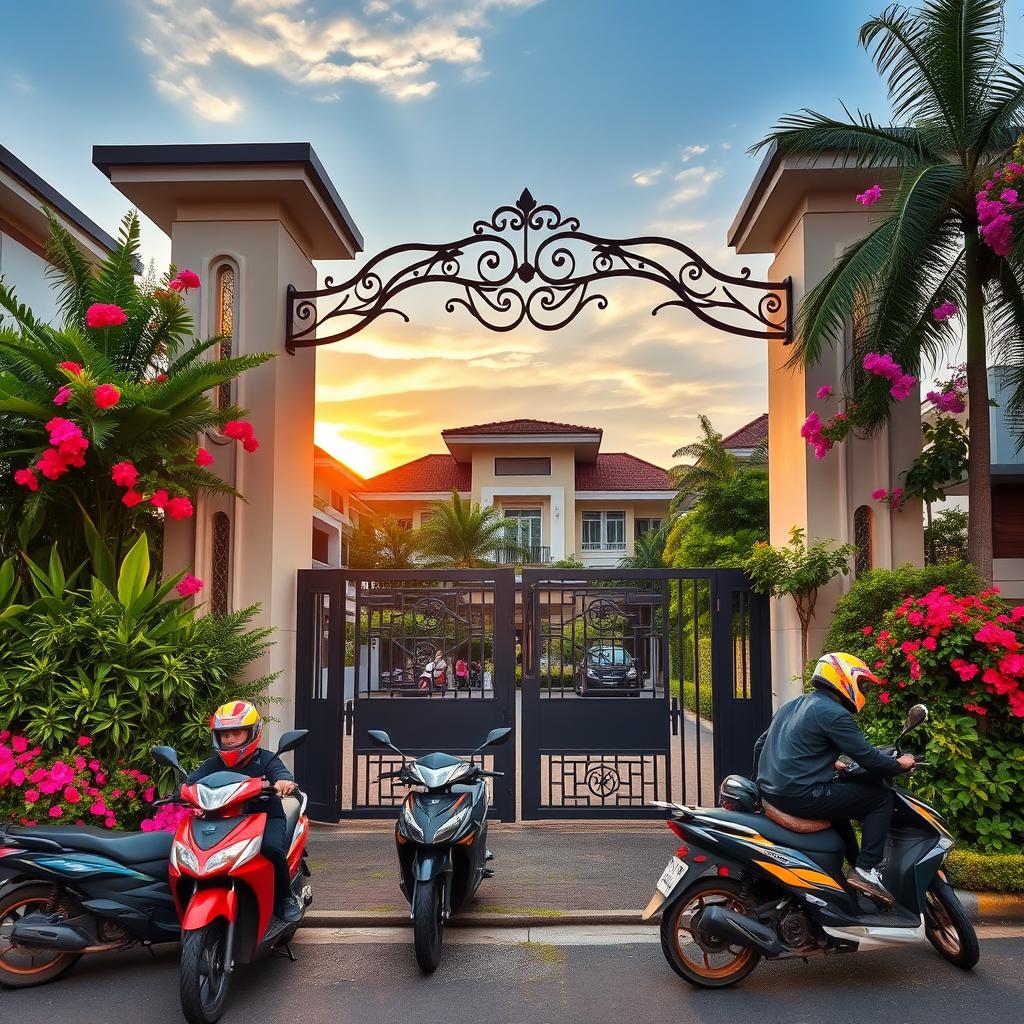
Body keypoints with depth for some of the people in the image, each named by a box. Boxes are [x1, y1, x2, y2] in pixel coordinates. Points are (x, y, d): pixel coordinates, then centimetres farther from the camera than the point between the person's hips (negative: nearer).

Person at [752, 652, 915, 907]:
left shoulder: (792, 705, 18)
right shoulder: (833, 713, -10)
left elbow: (760, 744, 23)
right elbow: (867, 756, -11)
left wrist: (762, 783, 35)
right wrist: (899, 765, 8)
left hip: (771, 792, 9)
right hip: (802, 796, -9)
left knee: (839, 794, 33)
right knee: (880, 797, 2)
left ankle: (855, 859, 36)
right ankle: (866, 870, -2)